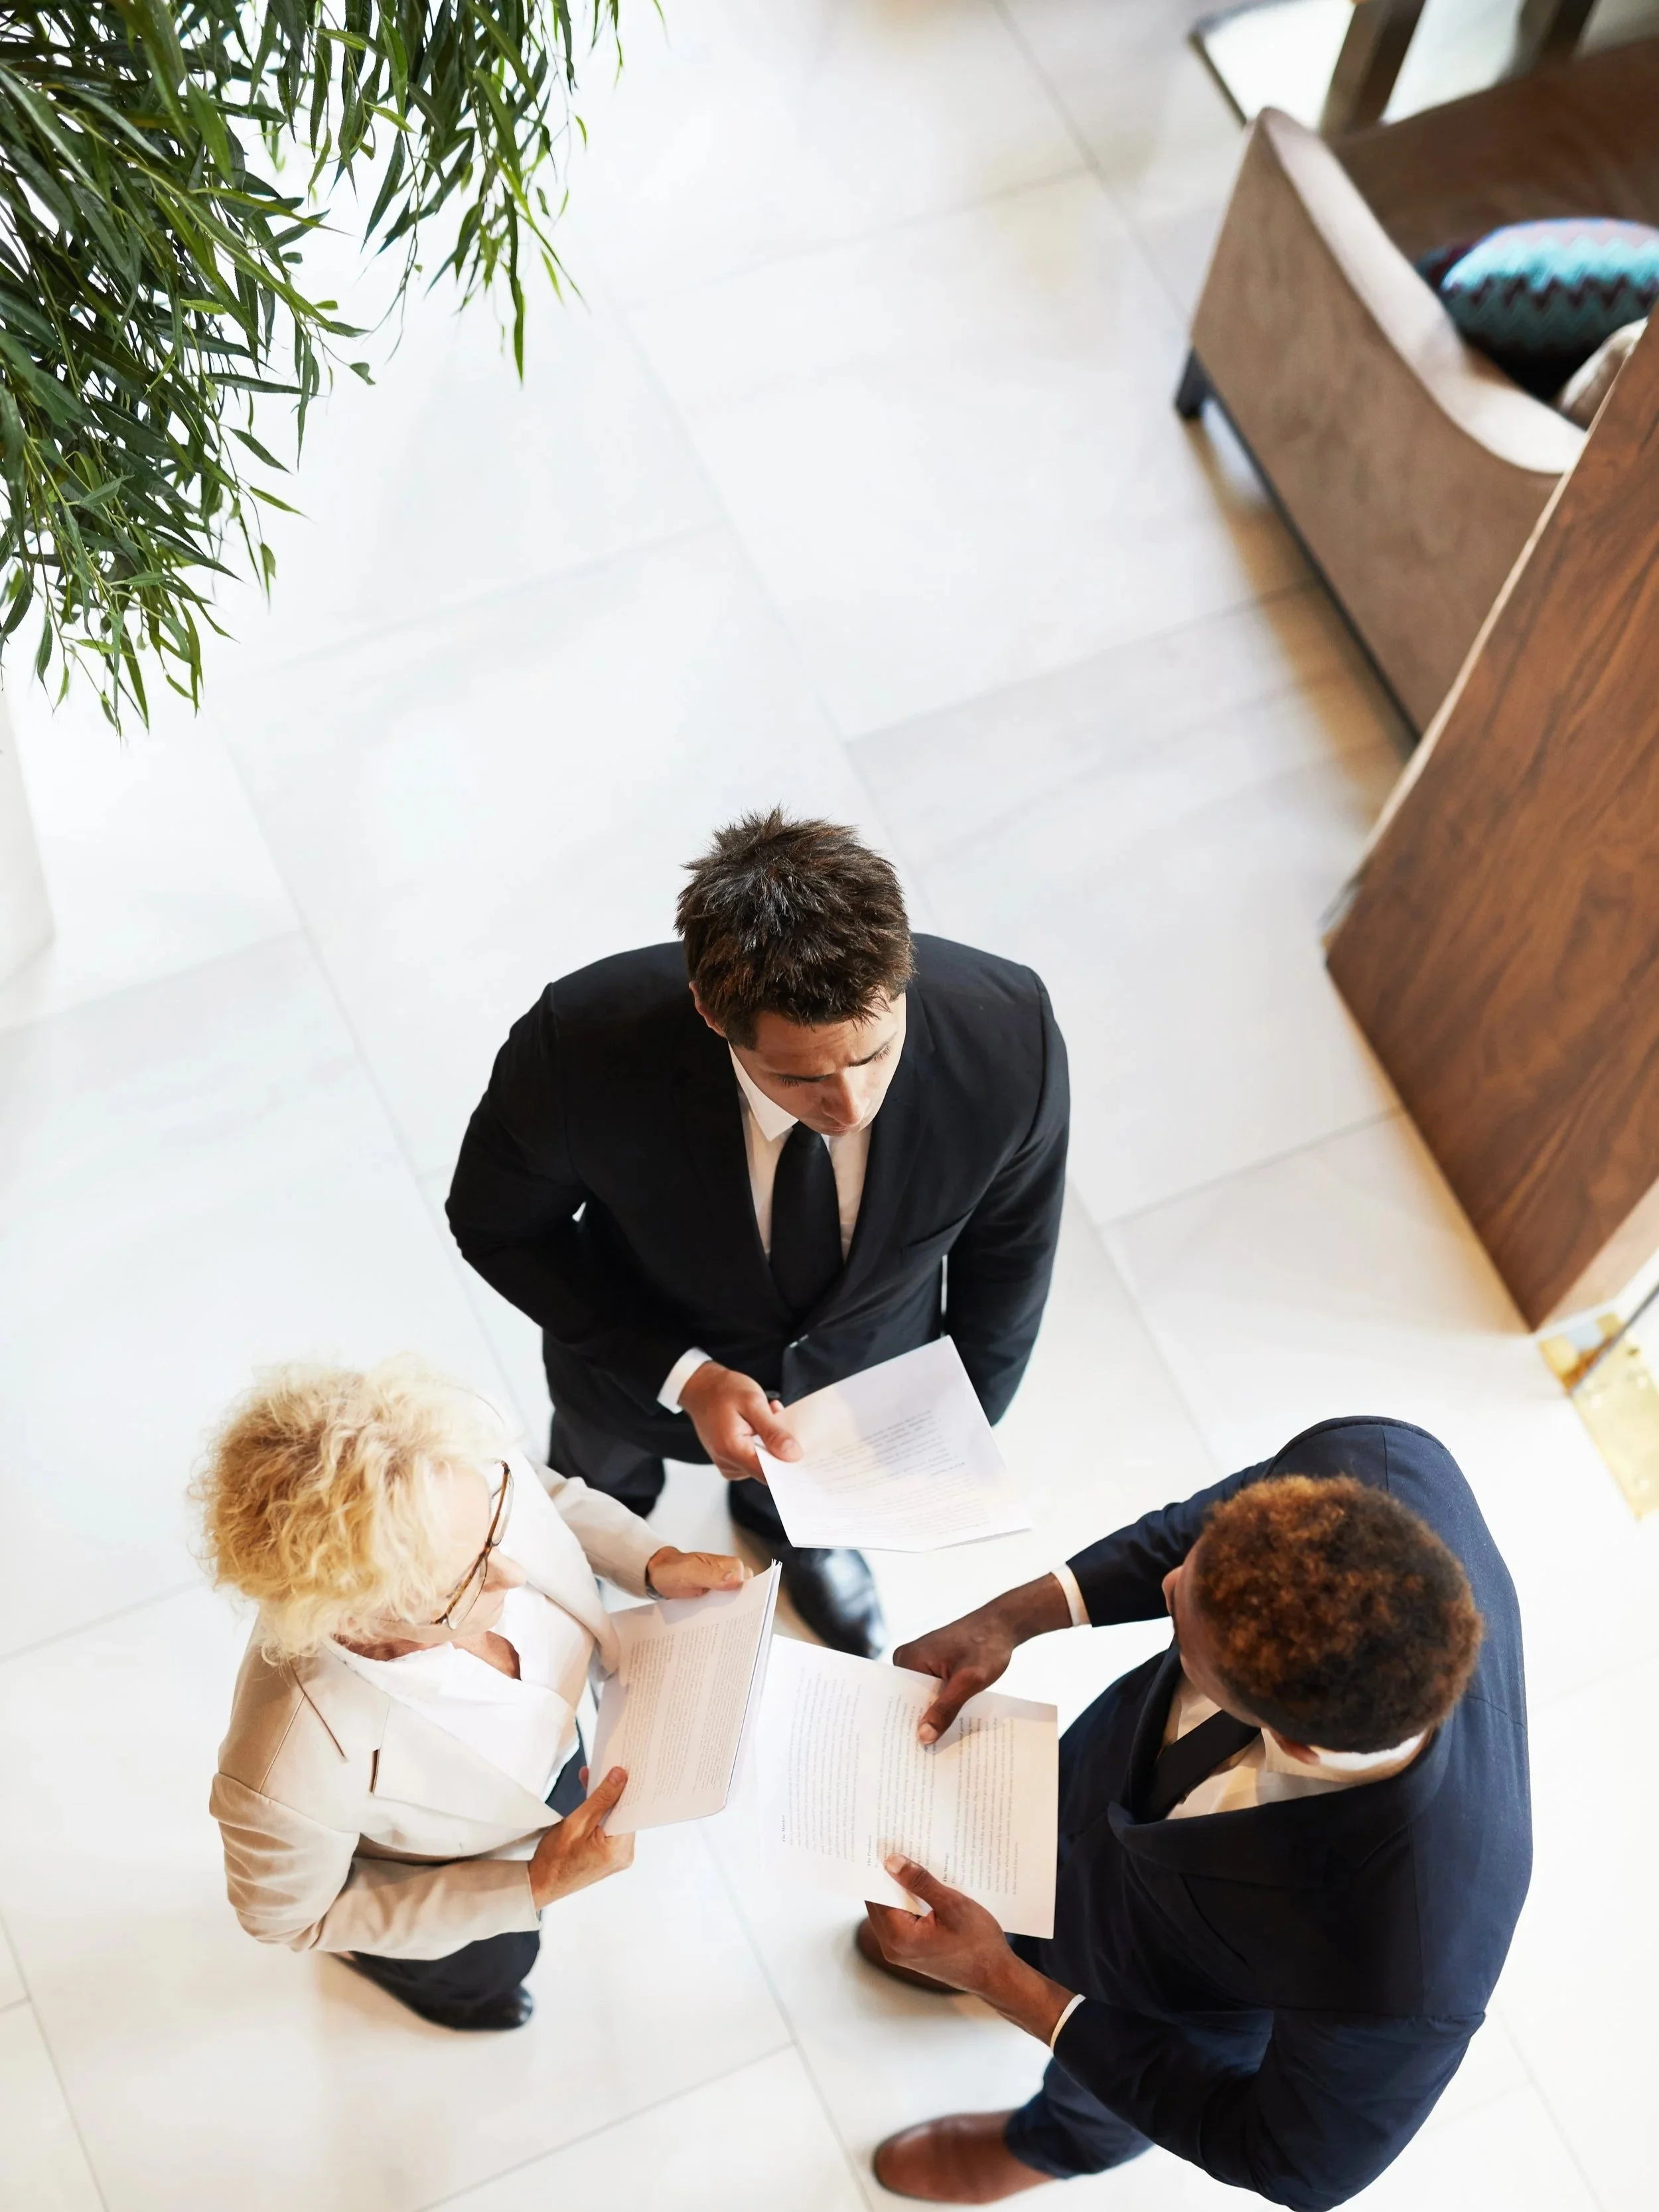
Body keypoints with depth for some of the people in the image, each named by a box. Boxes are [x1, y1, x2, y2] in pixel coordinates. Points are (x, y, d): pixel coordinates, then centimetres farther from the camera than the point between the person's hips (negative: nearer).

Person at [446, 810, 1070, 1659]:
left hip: (862, 1369, 1)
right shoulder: (581, 1046, -43)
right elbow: (496, 1224, -20)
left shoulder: (1008, 1039, -39)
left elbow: (1007, 1242, -16)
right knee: (608, 1483, 36)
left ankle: (785, 1523, 73)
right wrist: (681, 1377, -30)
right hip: (645, 1364, -1)